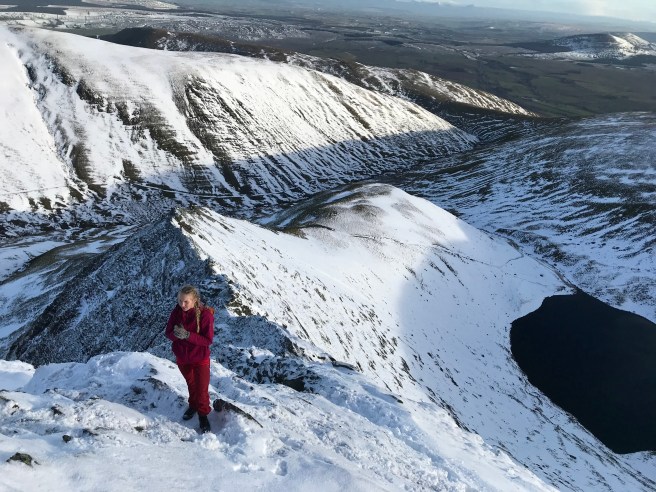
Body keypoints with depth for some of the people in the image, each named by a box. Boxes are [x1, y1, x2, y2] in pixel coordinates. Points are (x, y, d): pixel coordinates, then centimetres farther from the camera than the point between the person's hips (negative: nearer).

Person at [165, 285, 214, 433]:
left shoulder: (205, 314, -25)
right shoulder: (177, 312, -13)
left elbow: (208, 340, -23)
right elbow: (168, 333, -6)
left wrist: (188, 335, -34)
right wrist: (176, 334, -30)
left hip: (200, 359, -4)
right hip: (182, 357, 4)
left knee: (202, 389, 6)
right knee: (191, 384, 25)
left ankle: (203, 414, 29)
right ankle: (193, 405, 49)